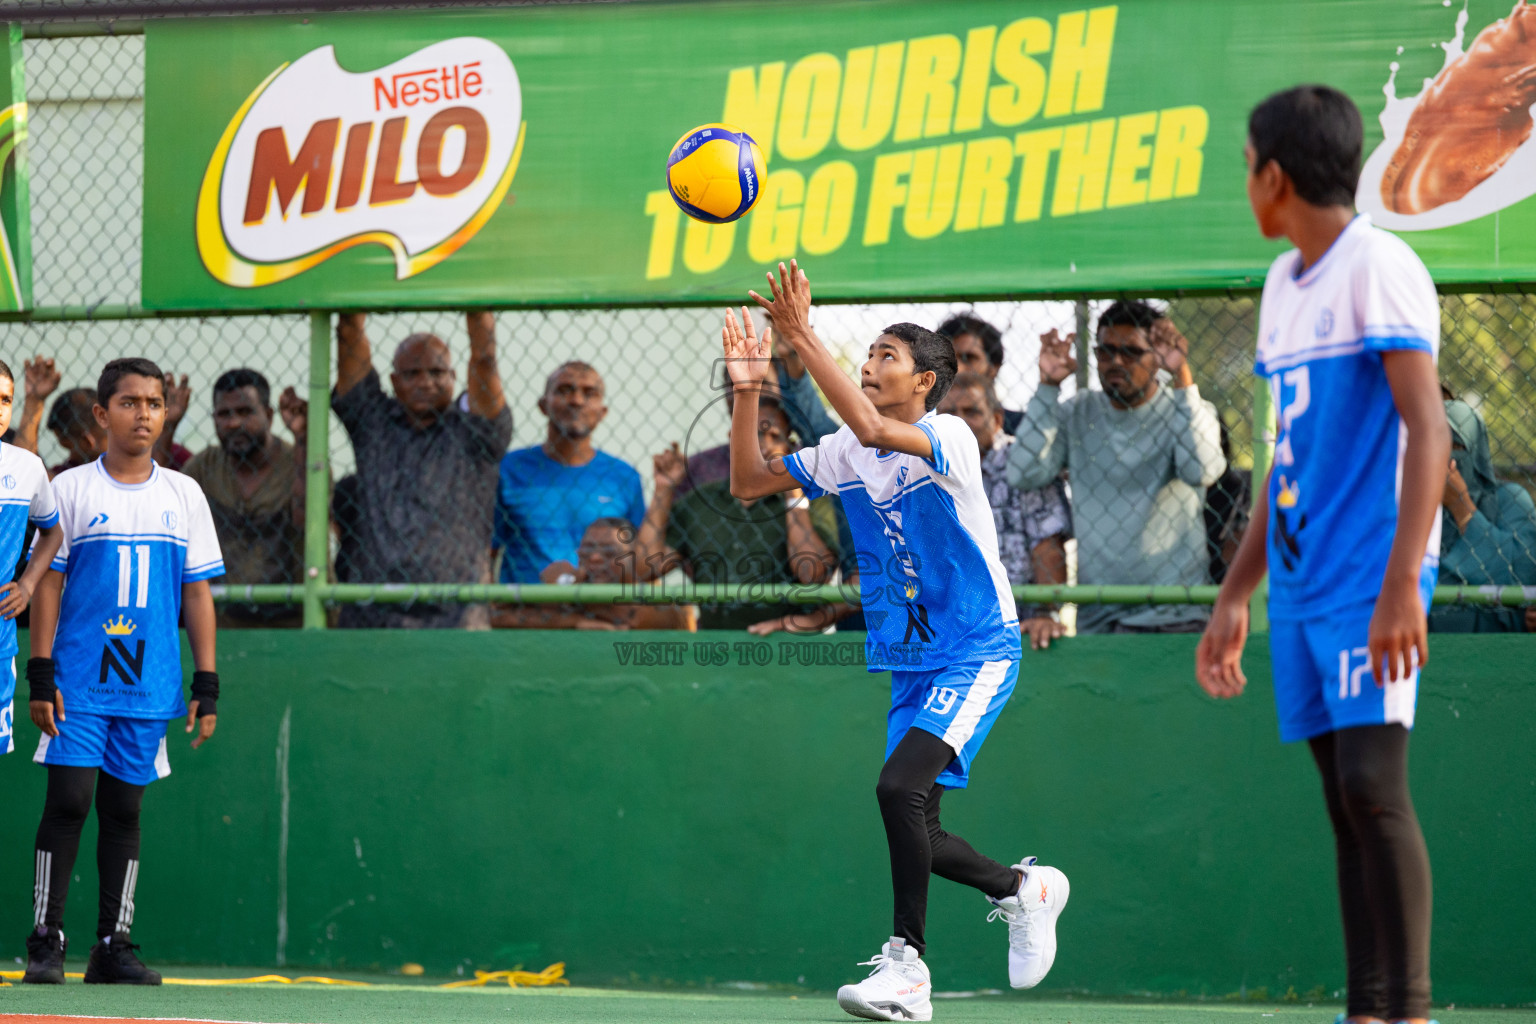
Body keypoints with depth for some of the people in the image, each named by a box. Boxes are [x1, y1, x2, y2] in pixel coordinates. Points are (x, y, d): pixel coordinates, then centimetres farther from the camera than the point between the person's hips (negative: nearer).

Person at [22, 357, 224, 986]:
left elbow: (199, 593, 10)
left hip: (150, 686, 3)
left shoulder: (184, 496, 9)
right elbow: (47, 584, 1)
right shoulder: (71, 489, 1)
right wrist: (41, 676, -6)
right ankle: (46, 941, -4)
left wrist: (206, 686, 5)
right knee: (68, 803, -9)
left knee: (124, 809, 6)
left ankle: (113, 947, 10)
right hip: (79, 679, -3)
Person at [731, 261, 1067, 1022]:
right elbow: (747, 482, 7)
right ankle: (1023, 889, 33)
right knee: (915, 836, 6)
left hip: (976, 654, -8)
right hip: (911, 664, 8)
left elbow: (872, 427, -35)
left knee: (899, 786, -25)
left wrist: (802, 336, -35)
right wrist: (746, 390, -6)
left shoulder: (948, 440, -15)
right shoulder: (845, 455, 6)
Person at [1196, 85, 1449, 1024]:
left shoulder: (1378, 267, -9)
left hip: (1372, 580, -8)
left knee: (1371, 782, -16)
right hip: (1301, 579, 8)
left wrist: (1402, 583, -25)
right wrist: (1236, 593, 23)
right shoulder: (1284, 283, 17)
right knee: (1344, 798, 5)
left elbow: (1428, 428, -16)